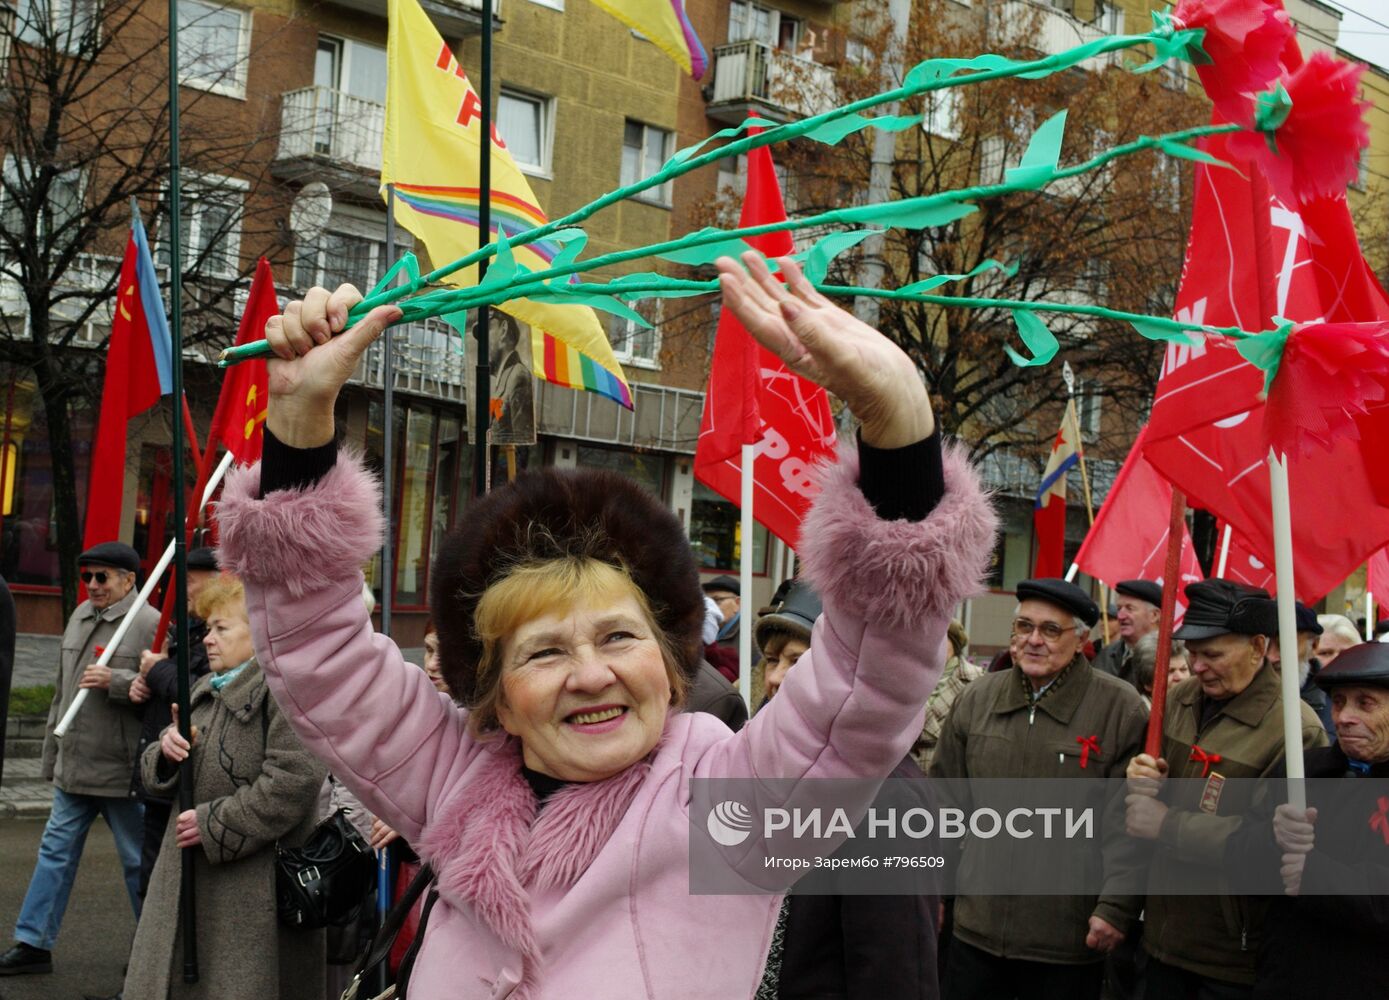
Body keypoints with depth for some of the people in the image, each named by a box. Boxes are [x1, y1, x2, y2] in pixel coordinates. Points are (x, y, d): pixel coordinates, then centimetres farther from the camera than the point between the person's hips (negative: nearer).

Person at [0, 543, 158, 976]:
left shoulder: (149, 624, -13)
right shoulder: (80, 617, 11)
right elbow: (62, 692, 19)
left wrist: (115, 681, -28)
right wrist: (51, 756, 20)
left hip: (121, 772, -7)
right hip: (73, 769, 7)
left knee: (138, 861, 5)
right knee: (56, 851, 13)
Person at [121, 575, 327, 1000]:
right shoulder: (205, 690, 17)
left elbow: (292, 783, -23)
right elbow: (158, 777, 19)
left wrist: (214, 823, -18)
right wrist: (167, 752, -4)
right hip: (187, 879, 9)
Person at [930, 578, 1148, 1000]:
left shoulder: (1120, 707, -5)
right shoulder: (977, 698, 7)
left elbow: (1128, 819, -8)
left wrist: (1117, 906, -13)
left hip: (1071, 938, -3)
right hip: (977, 928, 4)